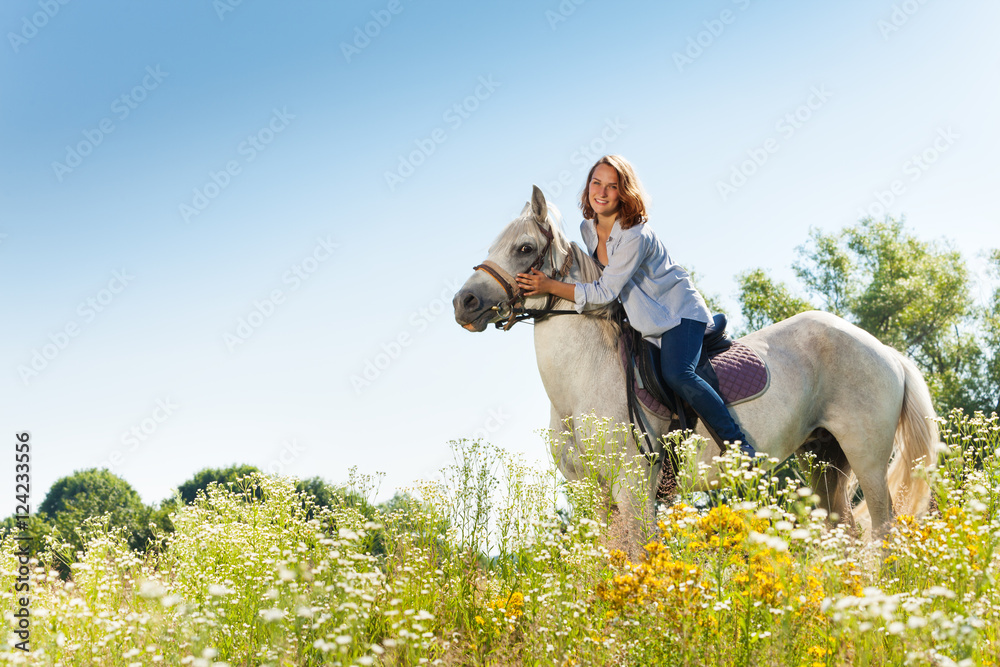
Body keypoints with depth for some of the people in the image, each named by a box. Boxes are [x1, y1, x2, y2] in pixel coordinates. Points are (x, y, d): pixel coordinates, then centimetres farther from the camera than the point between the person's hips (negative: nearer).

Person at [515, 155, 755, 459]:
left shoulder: (635, 236, -27)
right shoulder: (588, 229, -1)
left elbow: (605, 292, -27)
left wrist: (550, 286, -28)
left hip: (679, 311, -9)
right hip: (645, 321, 9)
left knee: (677, 375, -28)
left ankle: (743, 450, -22)